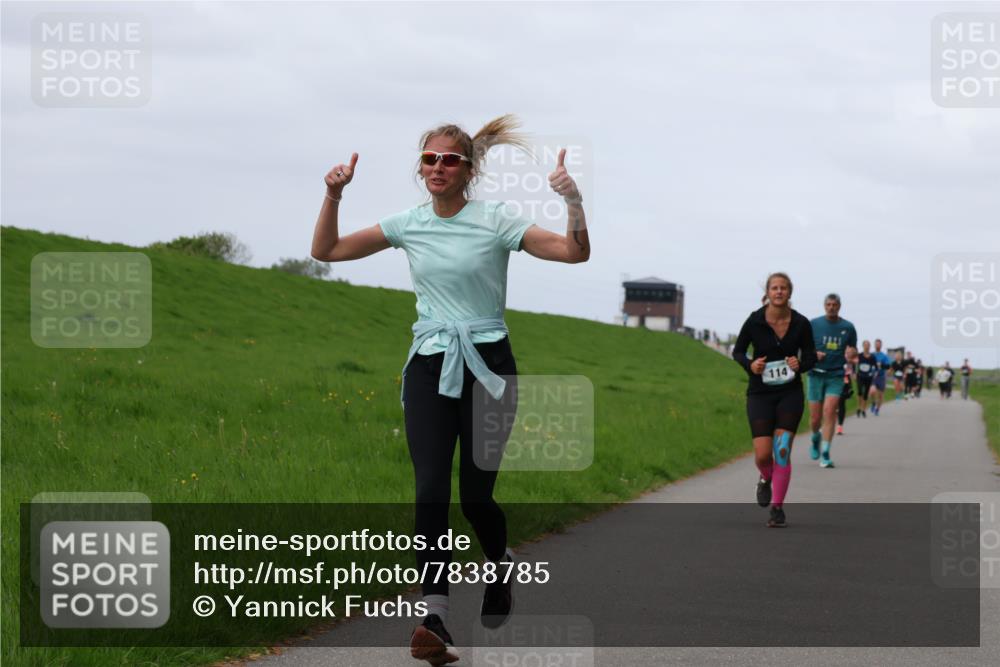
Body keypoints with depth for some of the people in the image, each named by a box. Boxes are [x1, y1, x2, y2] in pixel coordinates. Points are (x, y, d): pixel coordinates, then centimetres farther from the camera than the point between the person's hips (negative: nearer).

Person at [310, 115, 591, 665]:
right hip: (429, 367, 3)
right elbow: (326, 250, 12)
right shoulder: (408, 225, 7)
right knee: (430, 489, -13)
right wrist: (334, 195, -1)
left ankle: (500, 563, 34)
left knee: (475, 495, -1)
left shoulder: (494, 221, -5)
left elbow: (574, 252, -11)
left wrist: (572, 199, -26)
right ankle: (433, 618, -17)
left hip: (487, 365, -3)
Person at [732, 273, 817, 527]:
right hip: (760, 393, 0)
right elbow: (738, 351, 5)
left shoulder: (801, 323, -6)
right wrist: (750, 365, -15)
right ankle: (766, 479, 30)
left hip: (790, 393, 0)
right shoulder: (755, 321, -9)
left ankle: (777, 507, 3)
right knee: (763, 455, -7)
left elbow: (810, 356, 7)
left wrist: (800, 365, -15)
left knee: (782, 451, -10)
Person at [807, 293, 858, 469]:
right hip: (816, 374, 1)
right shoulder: (814, 324, 4)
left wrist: (851, 353, -10)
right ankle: (816, 438, 38)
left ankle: (825, 454, -14)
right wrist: (813, 354, -11)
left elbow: (853, 350, 14)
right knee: (815, 418, 3)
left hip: (836, 376, -1)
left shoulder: (848, 327, 5)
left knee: (829, 411, -16)